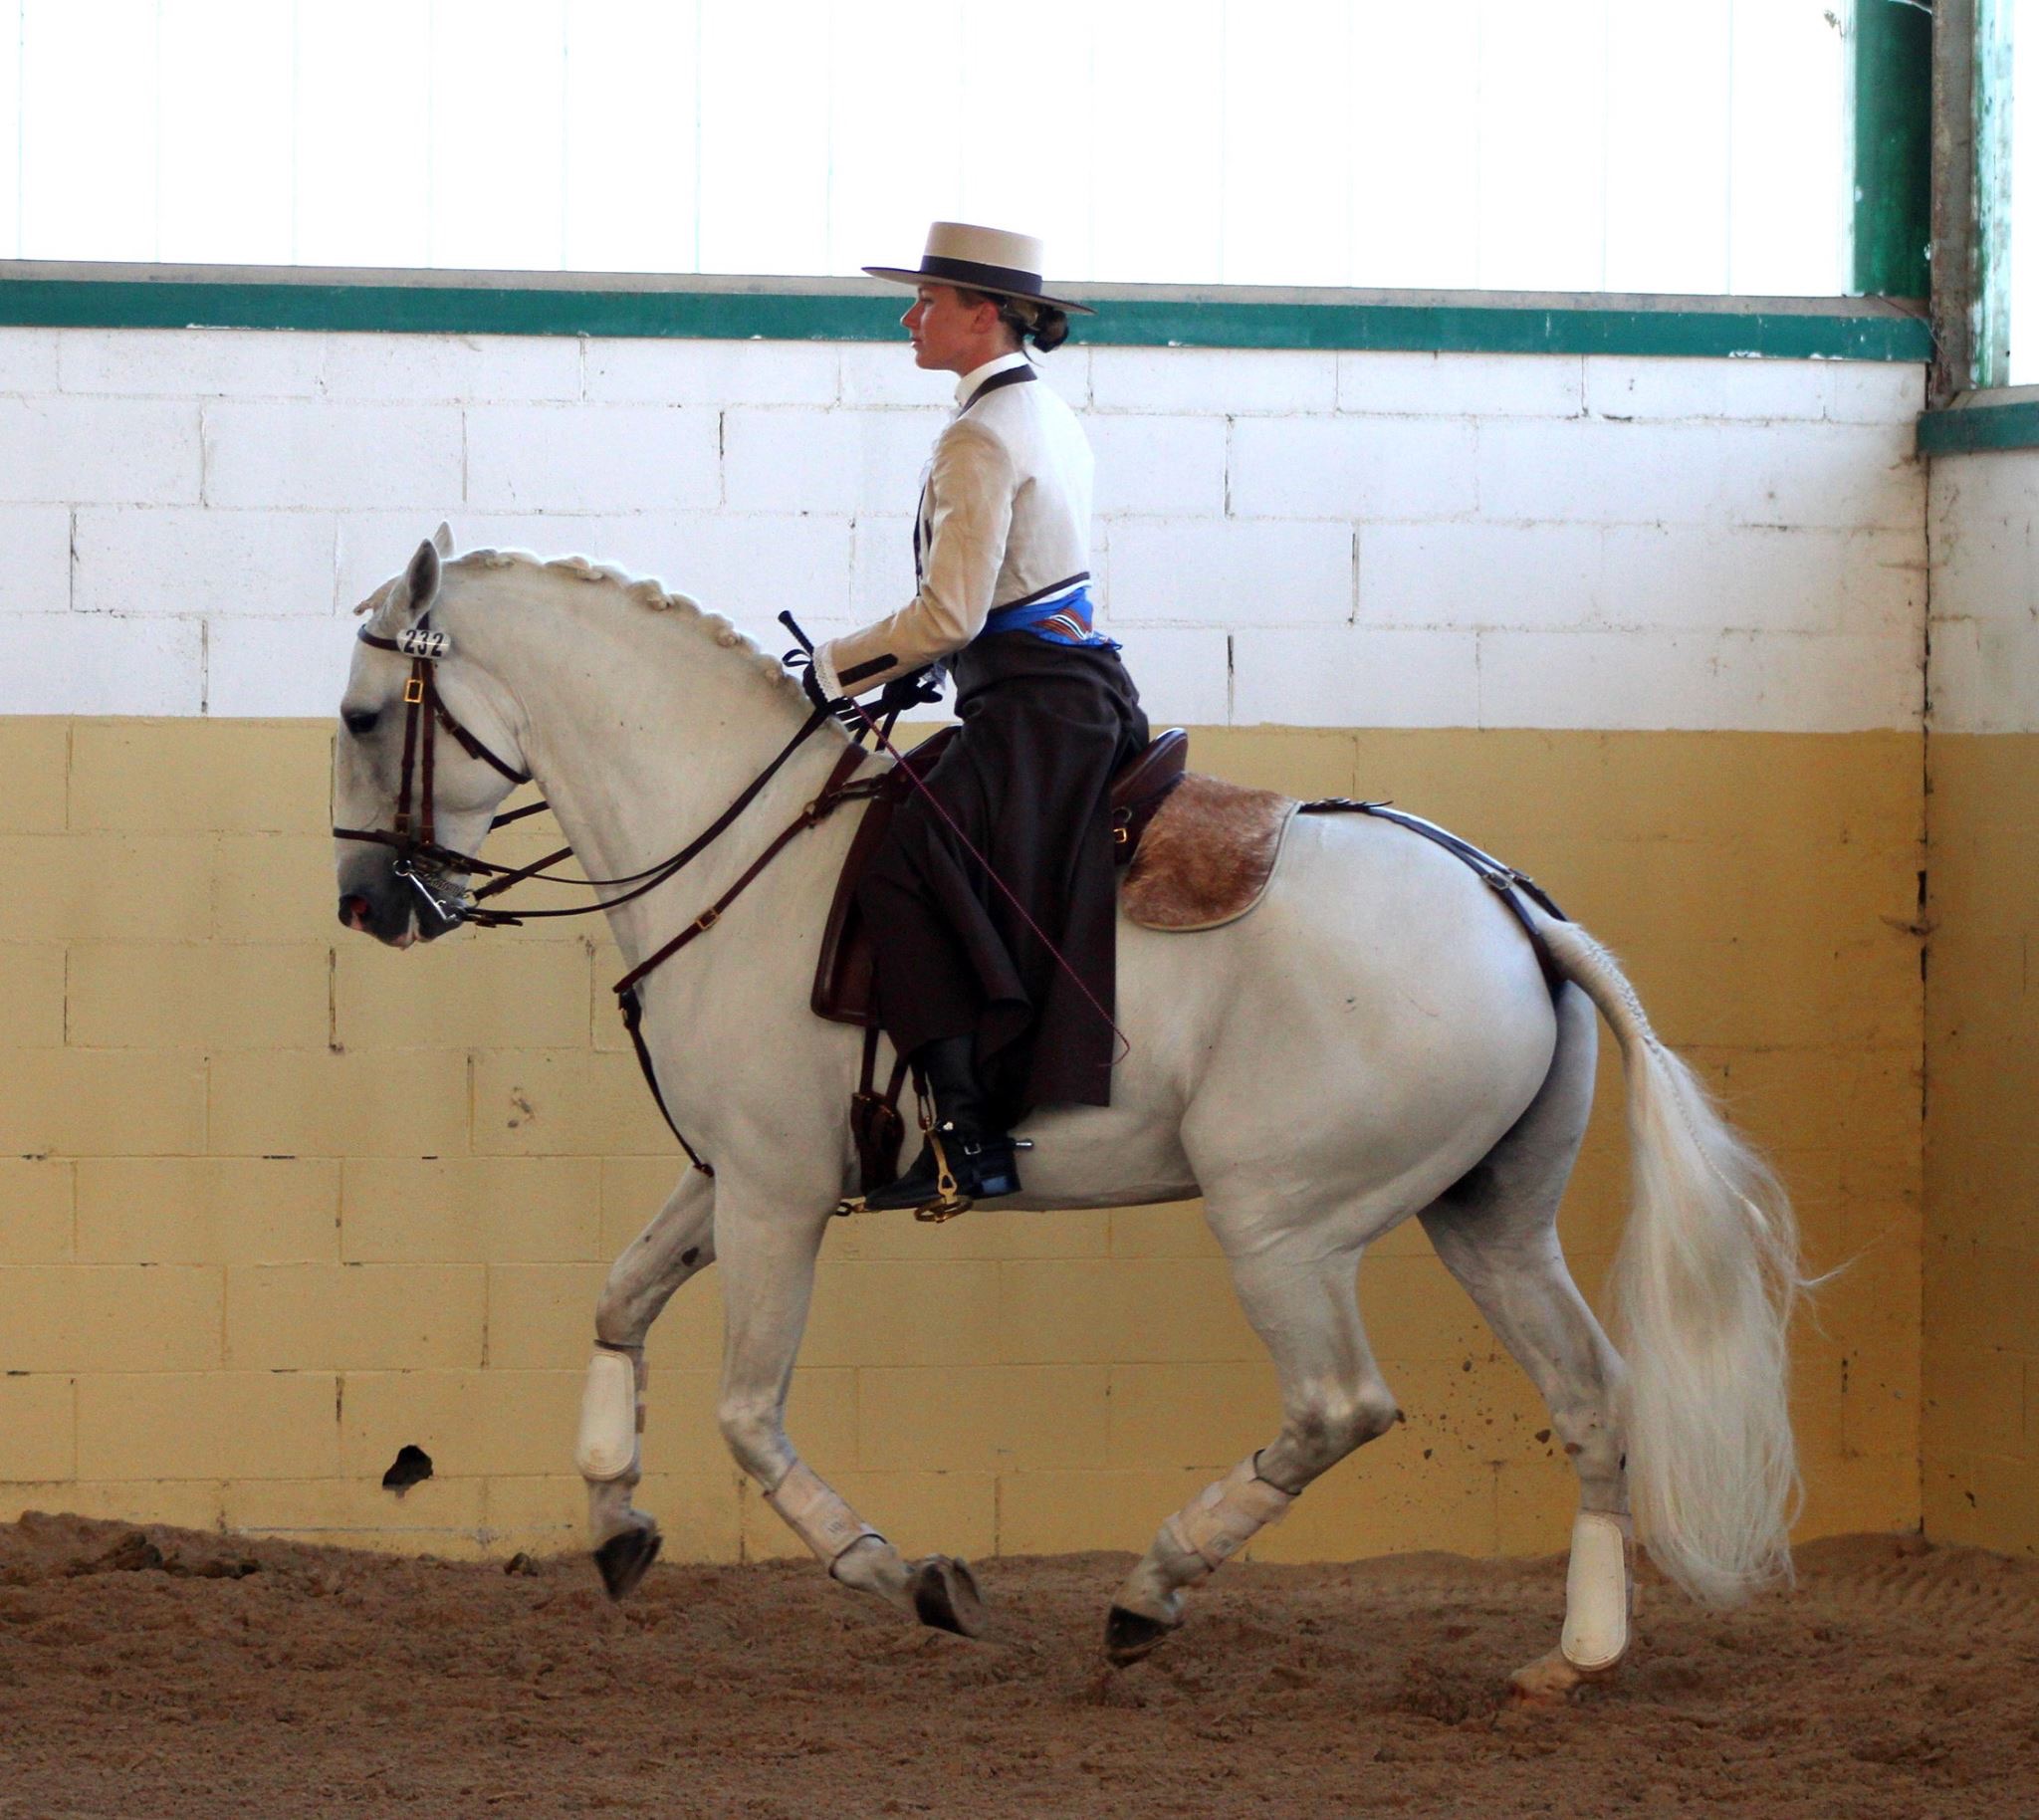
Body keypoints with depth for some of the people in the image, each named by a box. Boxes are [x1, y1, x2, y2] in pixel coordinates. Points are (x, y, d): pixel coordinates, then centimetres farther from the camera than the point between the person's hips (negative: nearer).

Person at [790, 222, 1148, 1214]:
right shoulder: (1049, 418, 18)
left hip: (1033, 712, -11)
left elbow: (950, 612, -19)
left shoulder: (980, 439, -14)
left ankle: (967, 1138, -28)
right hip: (1085, 689, 11)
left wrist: (837, 669, -6)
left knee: (900, 870, -20)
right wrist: (925, 665, 15)